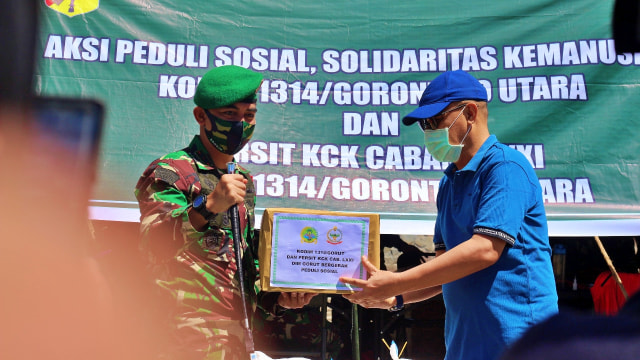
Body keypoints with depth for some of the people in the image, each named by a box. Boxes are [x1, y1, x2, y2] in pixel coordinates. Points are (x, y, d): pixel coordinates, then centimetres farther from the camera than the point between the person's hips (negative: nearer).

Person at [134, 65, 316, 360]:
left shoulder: (244, 180, 16)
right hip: (190, 334, -7)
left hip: (238, 334, 7)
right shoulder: (170, 171, -7)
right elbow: (152, 245, -23)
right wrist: (207, 208, -39)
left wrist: (276, 297, 6)